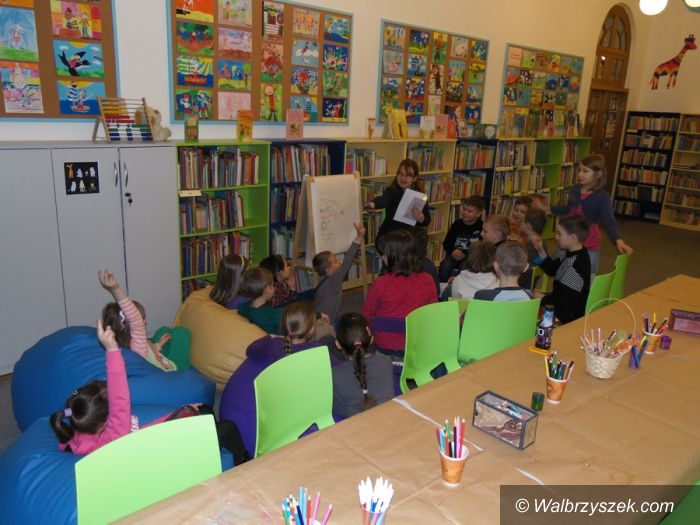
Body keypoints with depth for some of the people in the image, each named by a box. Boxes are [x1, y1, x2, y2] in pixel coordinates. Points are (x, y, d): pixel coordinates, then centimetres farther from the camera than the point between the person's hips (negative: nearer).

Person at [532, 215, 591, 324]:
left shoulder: (576, 264, -29)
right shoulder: (571, 254, 1)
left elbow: (562, 299, -27)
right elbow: (553, 270, 16)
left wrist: (541, 298, -13)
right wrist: (541, 252, 4)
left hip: (568, 316, -10)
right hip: (563, 309, 10)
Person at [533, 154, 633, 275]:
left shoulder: (602, 197, -15)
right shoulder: (576, 189, 2)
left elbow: (609, 222, -18)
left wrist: (618, 240, -35)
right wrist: (548, 209, 25)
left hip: (589, 249, -6)